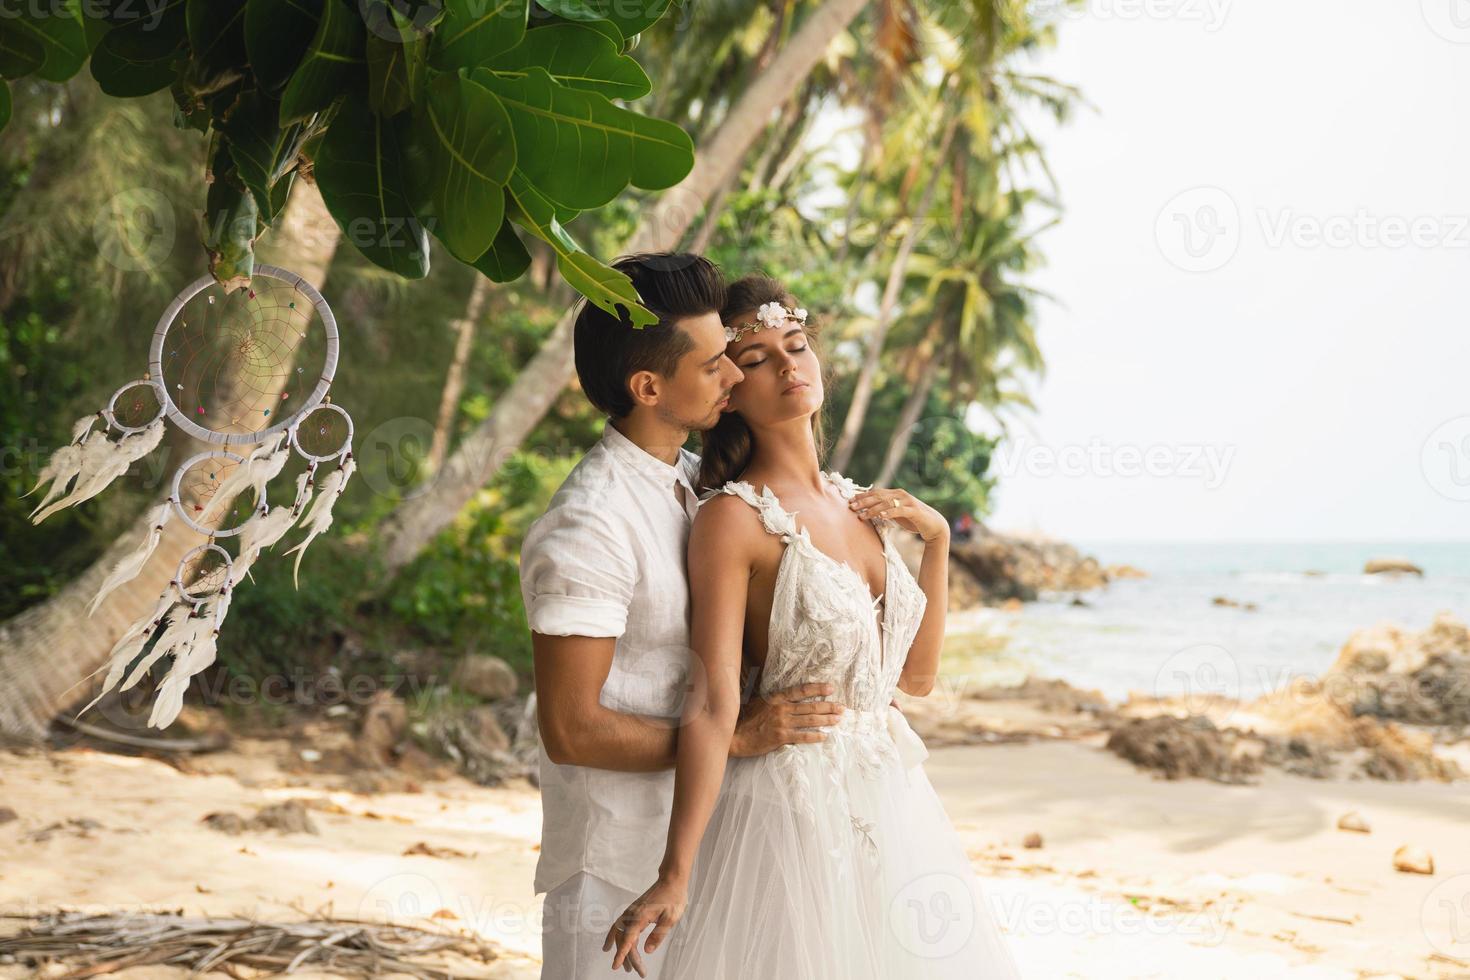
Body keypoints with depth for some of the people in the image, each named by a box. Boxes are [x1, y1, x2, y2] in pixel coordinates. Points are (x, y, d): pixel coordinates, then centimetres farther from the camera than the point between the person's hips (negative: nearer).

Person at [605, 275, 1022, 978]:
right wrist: (674, 879, -29)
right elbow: (713, 704, -22)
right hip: (795, 808, -7)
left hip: (891, 801, 7)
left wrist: (936, 537, 3)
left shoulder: (859, 505, 7)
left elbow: (917, 675, 12)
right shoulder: (733, 518, -14)